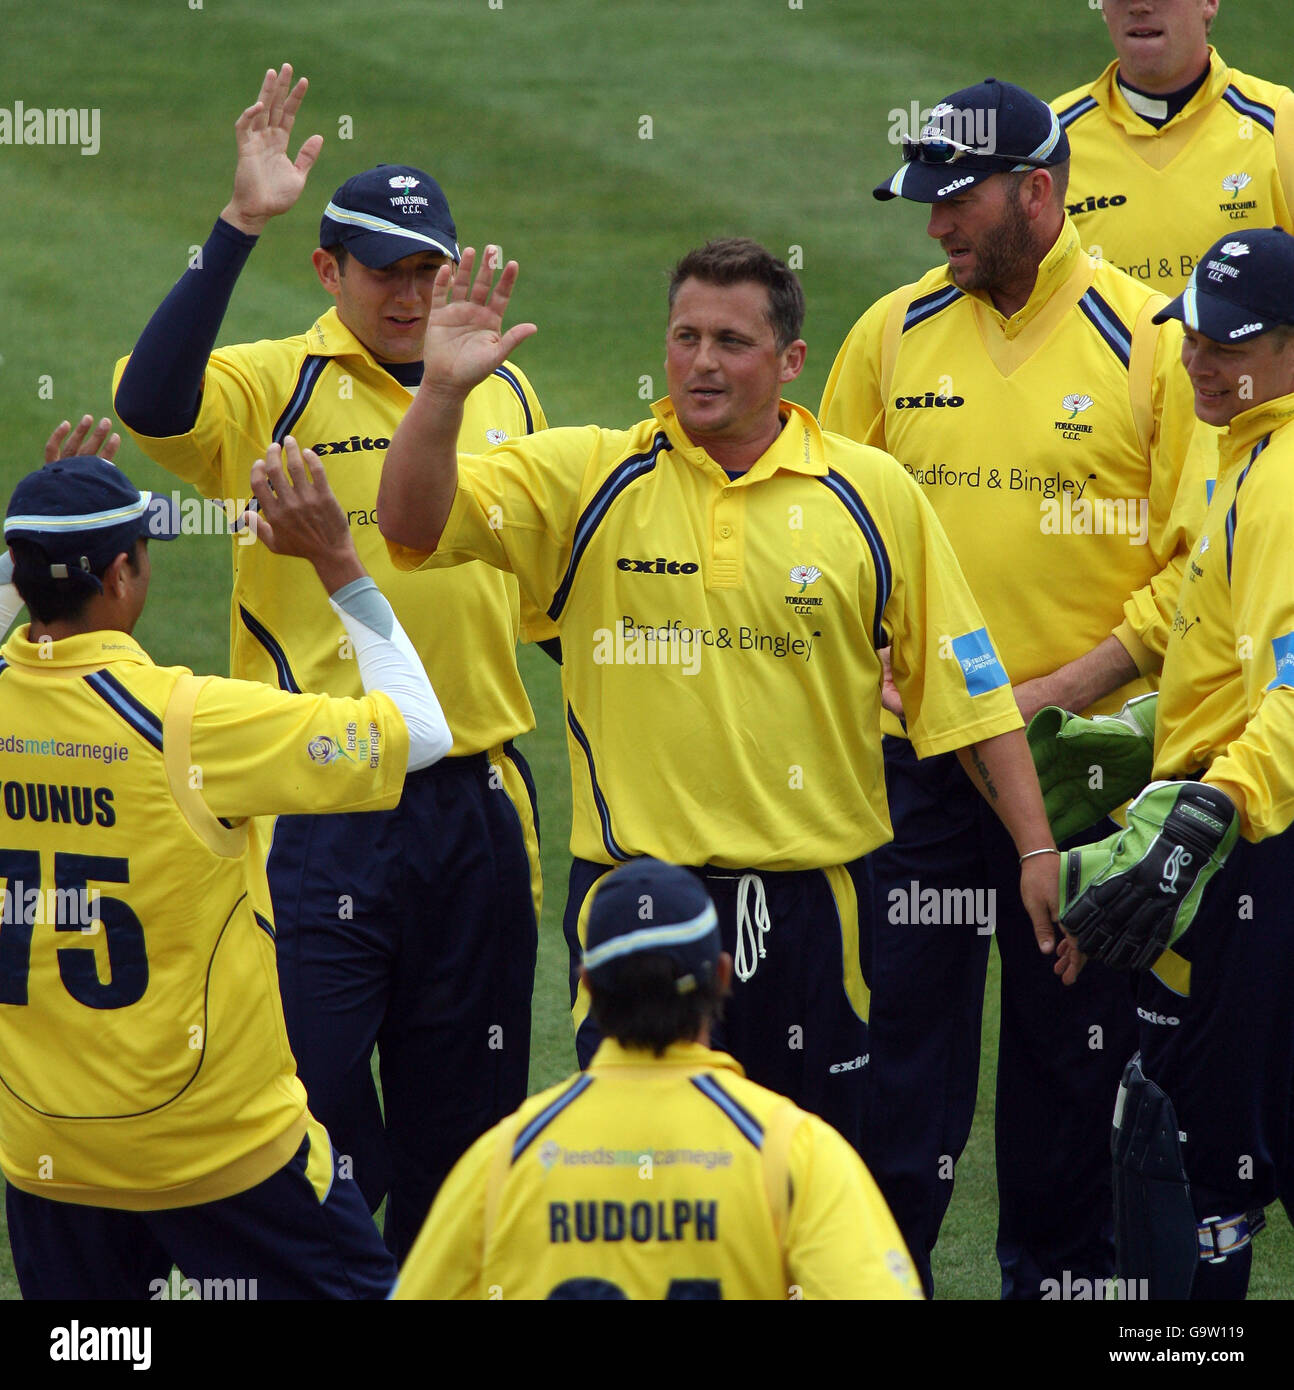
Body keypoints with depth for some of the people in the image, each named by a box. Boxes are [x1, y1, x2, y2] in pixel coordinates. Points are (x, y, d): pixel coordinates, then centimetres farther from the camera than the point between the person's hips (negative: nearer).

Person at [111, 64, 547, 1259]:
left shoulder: (503, 391, 12)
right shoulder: (273, 390, -6)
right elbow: (153, 400, -28)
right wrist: (242, 225, -29)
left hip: (477, 802, 5)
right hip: (321, 812, -5)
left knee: (465, 1117, 12)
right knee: (317, 1108, -5)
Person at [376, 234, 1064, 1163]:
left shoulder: (875, 495, 3)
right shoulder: (589, 478, 1)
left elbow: (964, 685, 6)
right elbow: (414, 523, -7)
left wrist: (1037, 849, 2)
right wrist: (444, 390, -24)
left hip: (813, 892, 1)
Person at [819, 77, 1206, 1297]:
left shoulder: (1149, 340, -5)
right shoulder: (893, 335, 5)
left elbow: (1198, 558, -5)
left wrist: (1067, 686, -13)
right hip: (914, 752, 2)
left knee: (1075, 1042, 7)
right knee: (898, 1027, 1)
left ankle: (1058, 1274, 19)